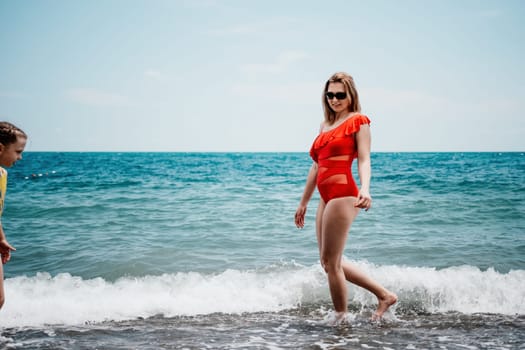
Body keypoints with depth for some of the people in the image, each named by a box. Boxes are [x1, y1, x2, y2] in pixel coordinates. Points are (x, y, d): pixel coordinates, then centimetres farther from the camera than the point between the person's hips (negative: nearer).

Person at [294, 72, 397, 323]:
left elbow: (364, 160, -12)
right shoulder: (325, 125, 19)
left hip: (343, 194, -8)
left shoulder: (358, 121, -1)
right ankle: (384, 295, 23)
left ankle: (341, 319, 11)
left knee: (330, 262, -4)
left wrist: (365, 189, -29)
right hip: (326, 197, 8)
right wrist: (304, 202, 24)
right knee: (330, 262, 13)